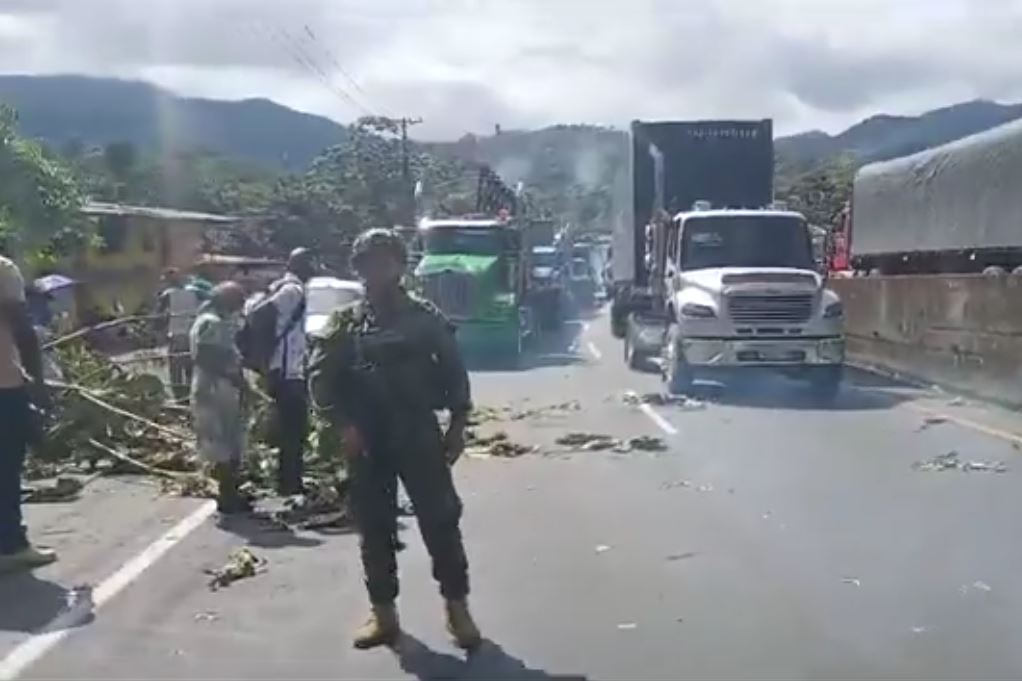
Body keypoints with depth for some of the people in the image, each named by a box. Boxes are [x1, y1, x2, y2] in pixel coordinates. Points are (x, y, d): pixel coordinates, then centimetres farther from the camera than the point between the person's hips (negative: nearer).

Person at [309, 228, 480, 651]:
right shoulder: (345, 323, 4)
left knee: (441, 521, -1)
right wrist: (343, 425, -10)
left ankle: (457, 608, 12)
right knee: (374, 528, 8)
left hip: (419, 436, -1)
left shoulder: (425, 318, 2)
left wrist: (457, 424, -2)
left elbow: (453, 372, 4)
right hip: (367, 441, 2)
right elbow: (320, 377, 1)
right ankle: (383, 612, 21)